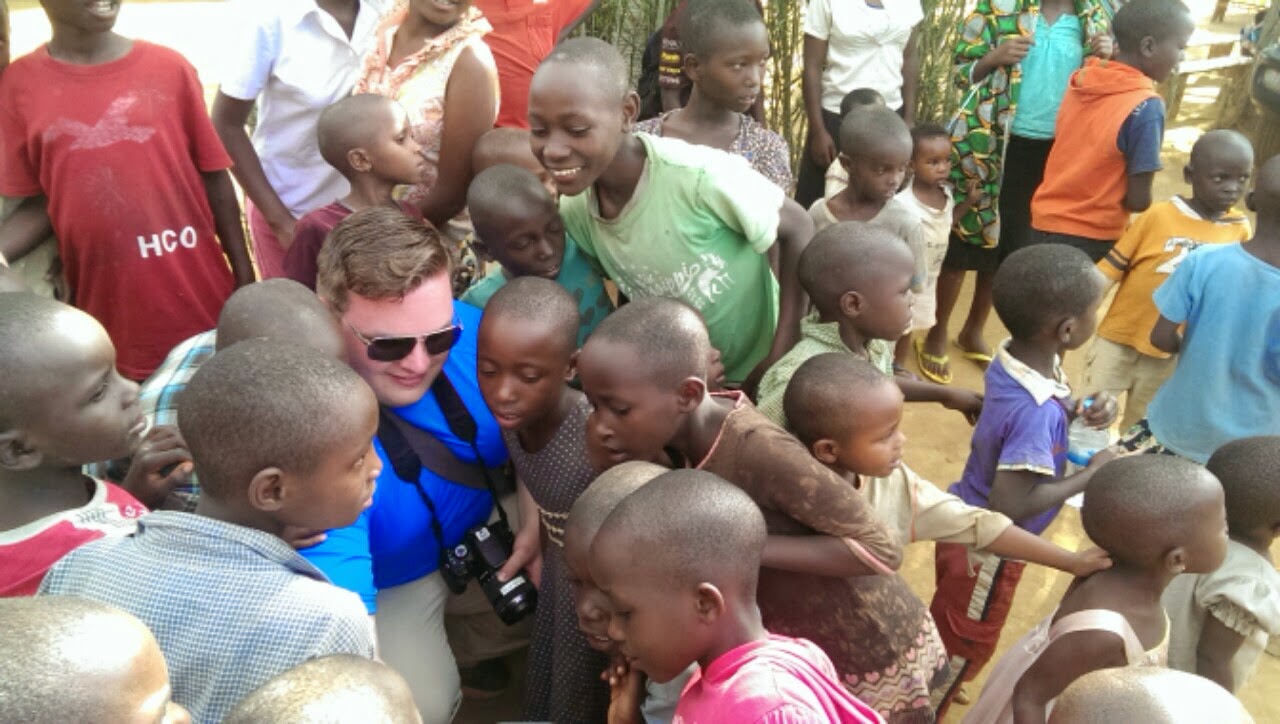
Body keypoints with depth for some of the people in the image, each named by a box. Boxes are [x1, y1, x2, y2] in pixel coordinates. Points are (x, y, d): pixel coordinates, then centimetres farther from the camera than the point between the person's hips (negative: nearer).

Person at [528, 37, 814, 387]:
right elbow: (631, 289, 2)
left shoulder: (700, 175, -29)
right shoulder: (573, 212, -13)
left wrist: (782, 358, -17)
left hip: (758, 370, -4)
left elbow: (797, 230, -17)